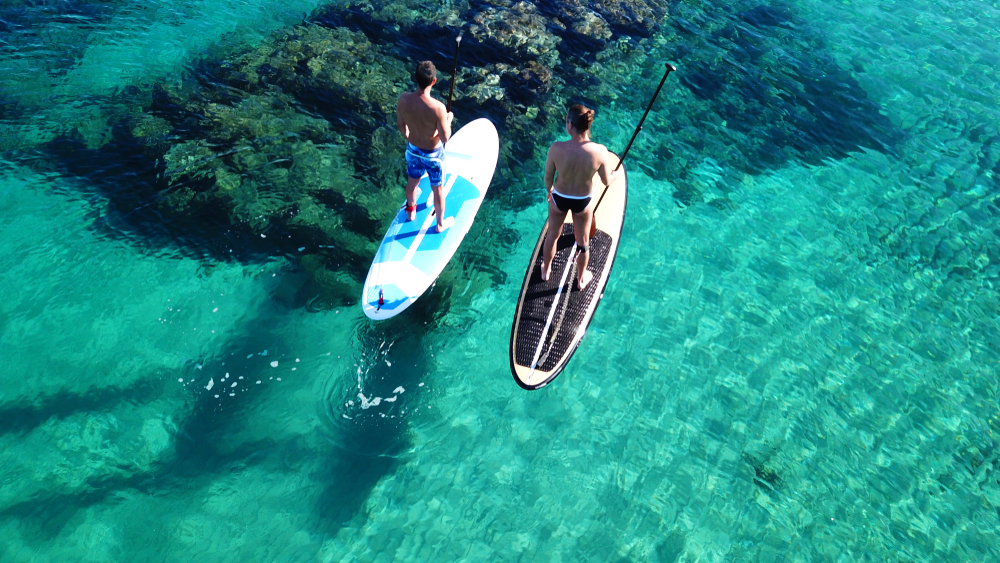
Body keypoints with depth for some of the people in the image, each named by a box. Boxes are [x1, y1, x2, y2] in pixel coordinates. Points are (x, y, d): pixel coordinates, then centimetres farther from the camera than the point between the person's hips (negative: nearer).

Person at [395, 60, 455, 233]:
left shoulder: (404, 99, -21)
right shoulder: (437, 108, -35)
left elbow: (400, 124, -3)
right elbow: (445, 138, -24)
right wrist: (448, 120, -5)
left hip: (412, 149, 4)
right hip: (433, 154, -4)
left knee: (412, 181, 30)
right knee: (438, 189, 19)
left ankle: (411, 211, 58)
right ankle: (441, 223, 42)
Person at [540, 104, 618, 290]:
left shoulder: (556, 148, -29)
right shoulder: (600, 151, -28)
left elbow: (548, 177, -13)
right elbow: (607, 181, -12)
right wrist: (615, 174, 13)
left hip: (559, 198, 0)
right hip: (583, 202, 0)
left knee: (552, 235, 28)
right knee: (583, 242, 25)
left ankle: (546, 270, 54)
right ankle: (581, 279, 49)